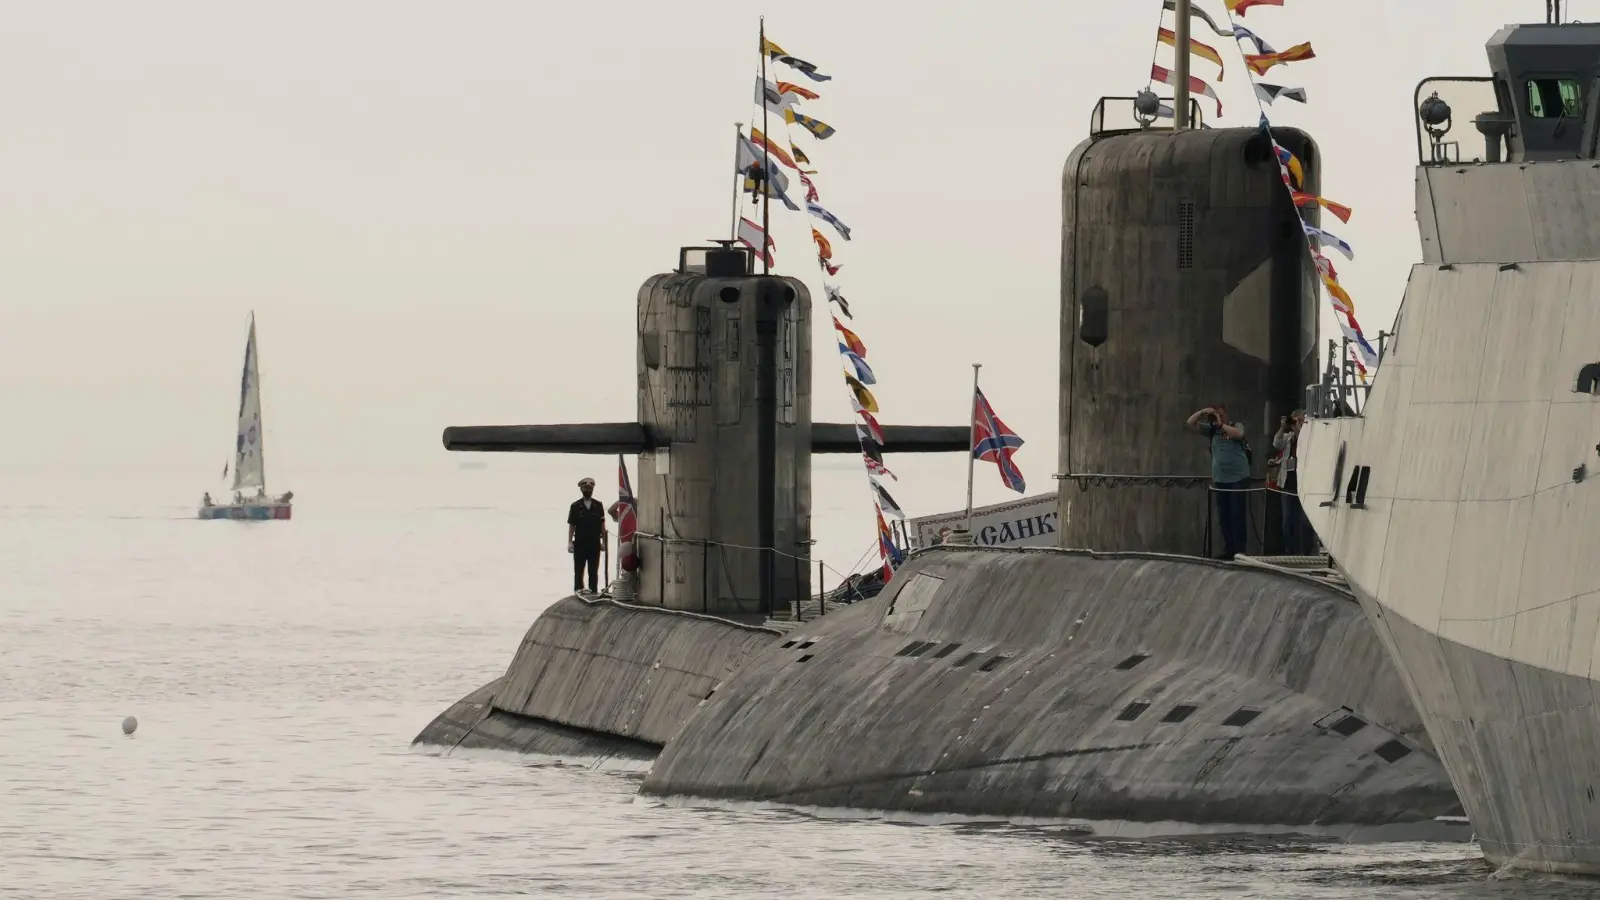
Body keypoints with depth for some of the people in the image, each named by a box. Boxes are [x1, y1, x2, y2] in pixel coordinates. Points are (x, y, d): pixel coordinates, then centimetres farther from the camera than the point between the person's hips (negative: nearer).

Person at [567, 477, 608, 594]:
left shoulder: (598, 505, 7)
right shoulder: (576, 506, 2)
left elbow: (602, 524, 8)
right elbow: (571, 525, 1)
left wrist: (603, 541, 2)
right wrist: (570, 542, -5)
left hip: (594, 542, 1)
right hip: (580, 543, -1)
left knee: (594, 570, 5)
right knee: (579, 568, 0)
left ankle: (594, 590, 9)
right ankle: (578, 589, 4)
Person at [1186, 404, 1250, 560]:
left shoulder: (1236, 426, -1)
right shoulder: (1211, 430, 9)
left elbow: (1238, 434, -24)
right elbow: (1190, 424, 6)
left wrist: (1221, 425, -17)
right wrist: (1202, 412, -8)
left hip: (1238, 478, -5)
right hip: (1220, 480, 5)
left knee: (1237, 516, -6)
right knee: (1223, 518, 6)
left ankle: (1239, 550, -5)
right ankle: (1228, 550, 11)